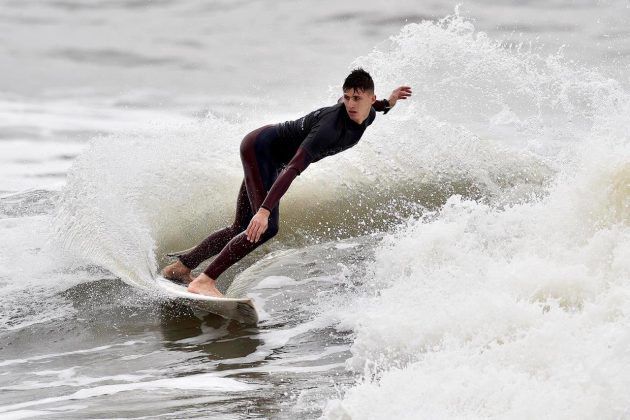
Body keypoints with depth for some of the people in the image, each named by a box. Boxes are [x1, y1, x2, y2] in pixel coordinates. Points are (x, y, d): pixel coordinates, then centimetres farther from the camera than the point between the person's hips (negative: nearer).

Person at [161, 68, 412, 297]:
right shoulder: (331, 127, -34)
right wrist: (265, 210, -52)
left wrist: (388, 103, 9)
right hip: (260, 147, -9)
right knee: (266, 227, -23)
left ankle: (180, 267, 20)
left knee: (243, 229, 11)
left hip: (269, 155, 9)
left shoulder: (367, 116, -9)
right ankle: (205, 280, -22)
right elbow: (293, 169, -43)